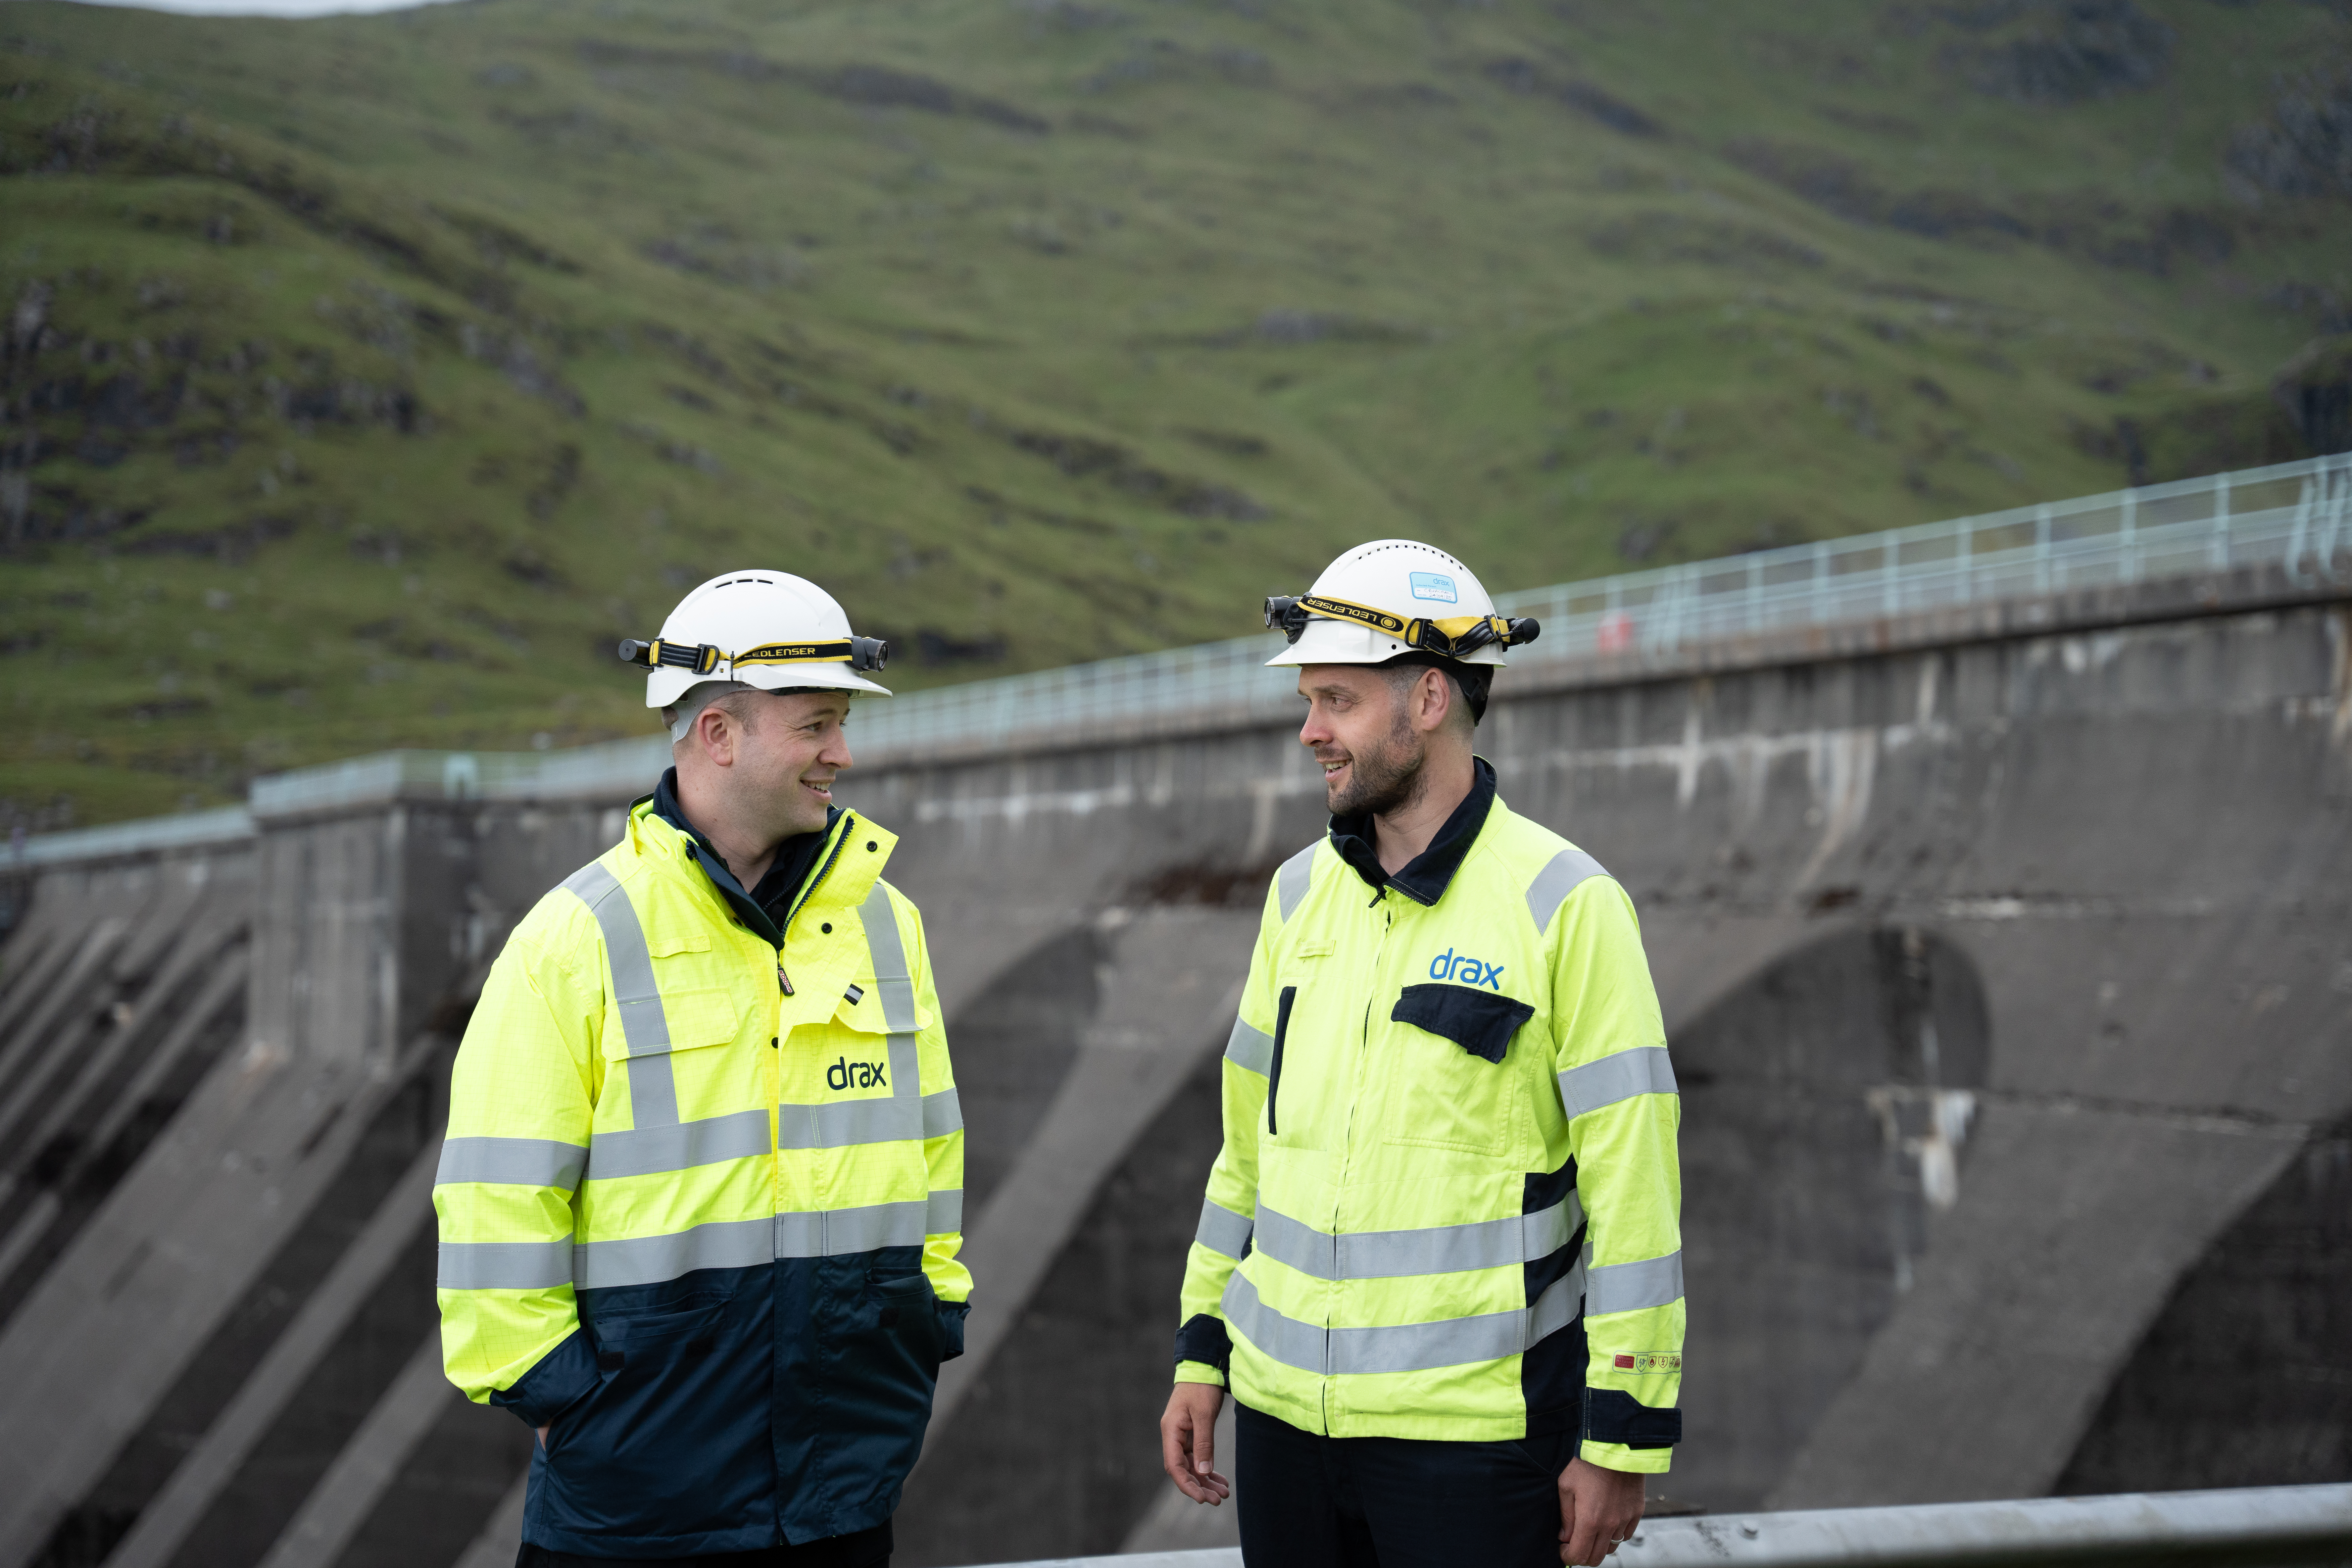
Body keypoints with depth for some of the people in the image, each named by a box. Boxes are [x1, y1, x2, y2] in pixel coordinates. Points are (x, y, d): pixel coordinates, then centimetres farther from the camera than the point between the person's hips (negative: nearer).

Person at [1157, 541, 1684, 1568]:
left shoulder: (1565, 905, -10)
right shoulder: (1302, 893, 8)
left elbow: (1635, 1186, -11)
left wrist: (1625, 1442, -12)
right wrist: (1201, 1355, 15)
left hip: (1474, 1432, -5)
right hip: (1284, 1409, 5)